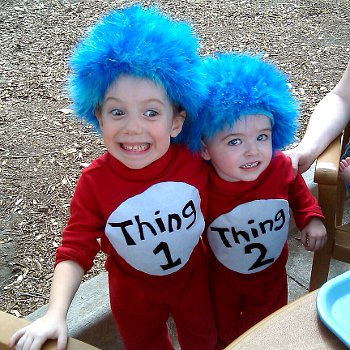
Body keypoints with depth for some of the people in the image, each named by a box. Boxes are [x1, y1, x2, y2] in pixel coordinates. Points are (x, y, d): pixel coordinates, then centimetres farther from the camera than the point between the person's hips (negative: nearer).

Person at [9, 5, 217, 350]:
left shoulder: (197, 159, -29)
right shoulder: (94, 182, -30)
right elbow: (76, 250, -24)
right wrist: (55, 315, -35)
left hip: (192, 279, 0)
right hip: (134, 291, 0)